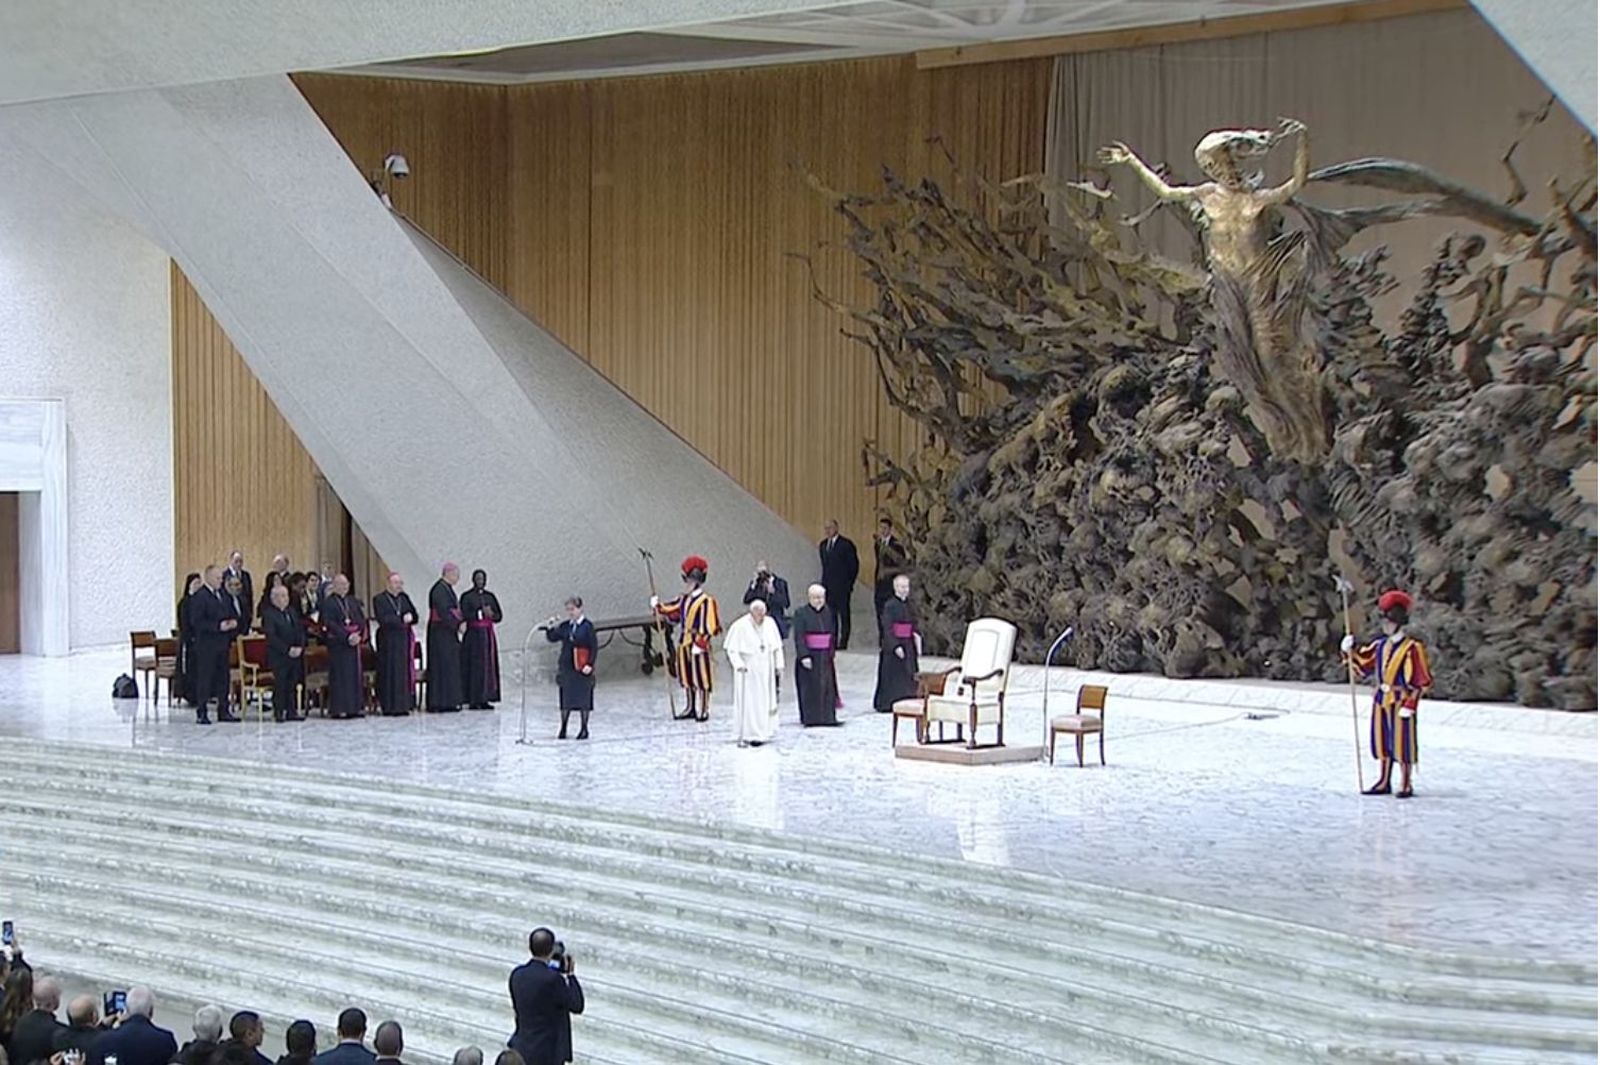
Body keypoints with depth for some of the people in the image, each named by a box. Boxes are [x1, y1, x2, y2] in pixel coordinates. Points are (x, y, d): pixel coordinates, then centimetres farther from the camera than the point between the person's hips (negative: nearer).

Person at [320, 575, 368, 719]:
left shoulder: (353, 601, 13)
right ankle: (339, 709, -2)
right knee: (340, 675, -5)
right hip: (337, 644, -6)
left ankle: (355, 707, 10)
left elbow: (362, 620, 9)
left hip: (354, 642, 6)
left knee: (355, 674, 6)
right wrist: (347, 637, -19)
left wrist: (358, 635, -9)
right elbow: (330, 624, -14)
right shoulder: (328, 603, -5)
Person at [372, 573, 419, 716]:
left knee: (404, 672, 4)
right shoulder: (379, 599, -3)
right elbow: (383, 619, -15)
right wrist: (401, 619, -18)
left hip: (404, 639, 6)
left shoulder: (404, 598, 14)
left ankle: (404, 704, 7)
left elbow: (414, 615, 12)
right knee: (390, 673, -5)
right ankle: (390, 706, -4)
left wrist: (409, 617, -10)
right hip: (388, 640, -6)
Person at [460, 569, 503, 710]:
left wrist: (491, 614, -10)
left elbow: (499, 616, 11)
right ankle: (473, 700, -7)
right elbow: (464, 615, -11)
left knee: (489, 666, 2)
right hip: (473, 635, -5)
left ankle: (484, 699, 6)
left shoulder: (490, 596, 13)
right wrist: (481, 613, -19)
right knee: (474, 667, -8)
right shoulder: (467, 597, -1)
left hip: (488, 635, 5)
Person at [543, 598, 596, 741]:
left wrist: (590, 665, -15)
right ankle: (563, 728, 15)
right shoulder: (565, 626, 6)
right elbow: (553, 638, 4)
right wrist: (550, 629, -14)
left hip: (582, 668, -4)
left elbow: (594, 647, -8)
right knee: (566, 698, 7)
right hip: (566, 666, 4)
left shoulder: (587, 626, -7)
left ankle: (584, 729, 12)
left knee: (583, 698, 3)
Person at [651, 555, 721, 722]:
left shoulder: (706, 602, -14)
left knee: (701, 678, -1)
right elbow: (672, 612, 22)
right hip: (684, 645, 8)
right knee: (686, 677, 13)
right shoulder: (684, 599, 11)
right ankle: (690, 708, 24)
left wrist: (700, 643, -21)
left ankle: (704, 710, 7)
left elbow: (711, 626, -17)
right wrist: (658, 606, 8)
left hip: (699, 647, -8)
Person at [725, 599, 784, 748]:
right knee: (749, 703, -6)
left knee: (767, 701, 8)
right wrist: (738, 664, -24)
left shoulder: (770, 623, 3)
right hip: (748, 671, -5)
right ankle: (749, 735, -2)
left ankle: (764, 732, 19)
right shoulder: (740, 626, -12)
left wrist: (779, 665, 8)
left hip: (766, 671, 5)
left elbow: (777, 647, 12)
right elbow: (731, 648, -12)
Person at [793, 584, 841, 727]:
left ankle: (827, 716, 9)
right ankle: (810, 718, 4)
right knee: (810, 688, -1)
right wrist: (804, 656, -20)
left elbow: (831, 633, 14)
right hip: (809, 656, -5)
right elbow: (799, 637, -12)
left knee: (827, 686, 4)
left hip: (825, 656, 5)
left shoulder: (827, 612, 9)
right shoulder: (801, 613, -7)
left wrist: (831, 653, 9)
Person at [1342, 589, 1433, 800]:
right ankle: (1383, 782, 22)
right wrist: (1350, 651, 1)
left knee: (1402, 743, -1)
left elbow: (1422, 681, -13)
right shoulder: (1380, 645, 8)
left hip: (1401, 701, -7)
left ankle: (1405, 785, 7)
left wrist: (1410, 704, -17)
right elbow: (1363, 666, 17)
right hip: (1381, 700, 7)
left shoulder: (1412, 648, -12)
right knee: (1382, 741, 12)